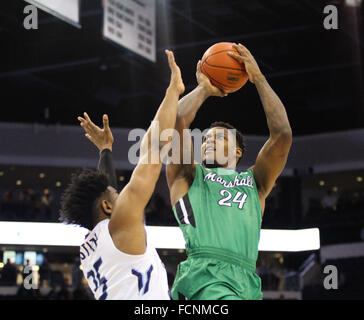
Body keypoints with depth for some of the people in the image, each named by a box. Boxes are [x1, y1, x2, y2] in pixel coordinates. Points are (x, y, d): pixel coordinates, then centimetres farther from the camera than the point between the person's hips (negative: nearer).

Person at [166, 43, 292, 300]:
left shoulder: (255, 182, 28)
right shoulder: (188, 177, 24)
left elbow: (283, 134, 16)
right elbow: (178, 122, 9)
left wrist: (258, 78, 18)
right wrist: (203, 89, 25)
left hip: (247, 281, 3)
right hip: (204, 274, -3)